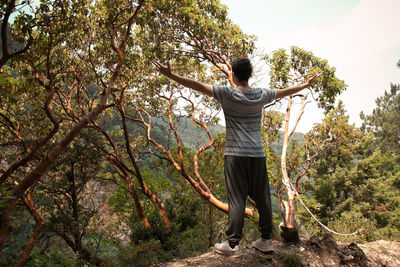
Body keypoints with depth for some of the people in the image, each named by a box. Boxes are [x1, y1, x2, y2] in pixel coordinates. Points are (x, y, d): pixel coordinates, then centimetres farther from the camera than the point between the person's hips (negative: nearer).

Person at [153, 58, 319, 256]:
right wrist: (306, 84, 38)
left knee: (236, 199, -2)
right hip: (257, 154, 4)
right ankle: (266, 240, 20)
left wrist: (170, 75, -7)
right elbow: (285, 92, 21)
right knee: (262, 198, 10)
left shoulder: (228, 94, -6)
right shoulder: (261, 95, 6)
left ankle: (232, 244, 3)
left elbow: (198, 86, -10)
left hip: (235, 154, -4)